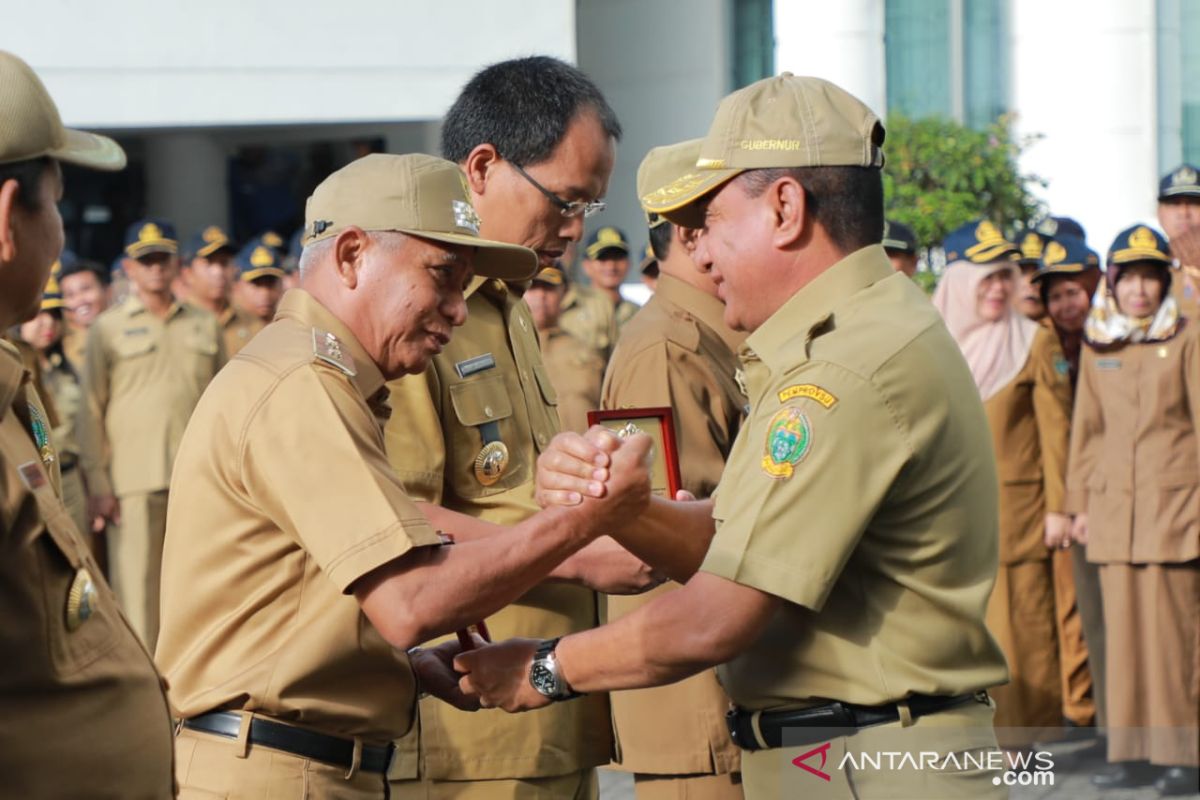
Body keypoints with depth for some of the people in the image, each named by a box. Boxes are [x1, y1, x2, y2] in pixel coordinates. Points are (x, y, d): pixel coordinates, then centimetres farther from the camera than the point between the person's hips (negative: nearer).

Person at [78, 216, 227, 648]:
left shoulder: (205, 325, 14)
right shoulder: (108, 329, 5)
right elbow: (91, 411, 2)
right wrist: (97, 484, -5)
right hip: (134, 482, -3)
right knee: (135, 586, -5)